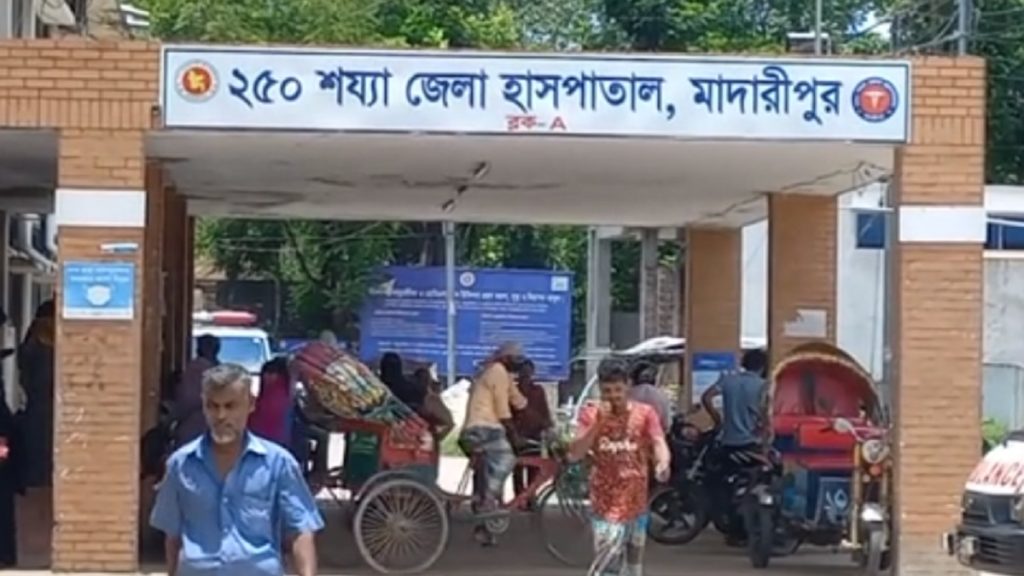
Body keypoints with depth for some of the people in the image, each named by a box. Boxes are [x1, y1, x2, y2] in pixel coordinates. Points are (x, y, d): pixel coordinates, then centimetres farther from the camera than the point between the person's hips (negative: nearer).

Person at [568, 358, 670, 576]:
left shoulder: (644, 413, -2)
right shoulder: (591, 415, -2)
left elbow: (658, 442, -17)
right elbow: (574, 454, -11)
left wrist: (663, 463, -39)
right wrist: (598, 423, -20)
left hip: (635, 500, 2)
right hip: (606, 502, -2)